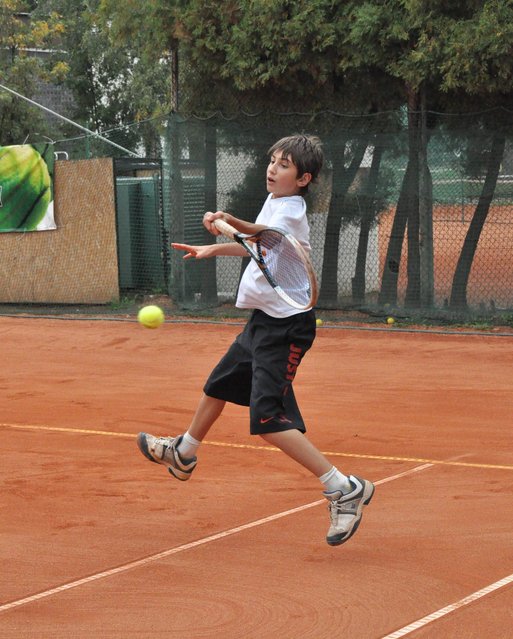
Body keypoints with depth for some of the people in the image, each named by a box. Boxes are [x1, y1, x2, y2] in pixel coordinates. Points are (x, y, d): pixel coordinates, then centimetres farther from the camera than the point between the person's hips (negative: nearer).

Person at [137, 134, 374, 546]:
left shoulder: (290, 211, -20)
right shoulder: (275, 202, 9)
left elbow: (268, 235, -43)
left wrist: (233, 223, -60)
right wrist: (213, 250, 31)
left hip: (285, 327, -10)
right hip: (264, 320, 10)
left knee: (269, 420, -20)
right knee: (218, 386, 27)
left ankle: (344, 489, -18)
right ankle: (184, 454, 53)